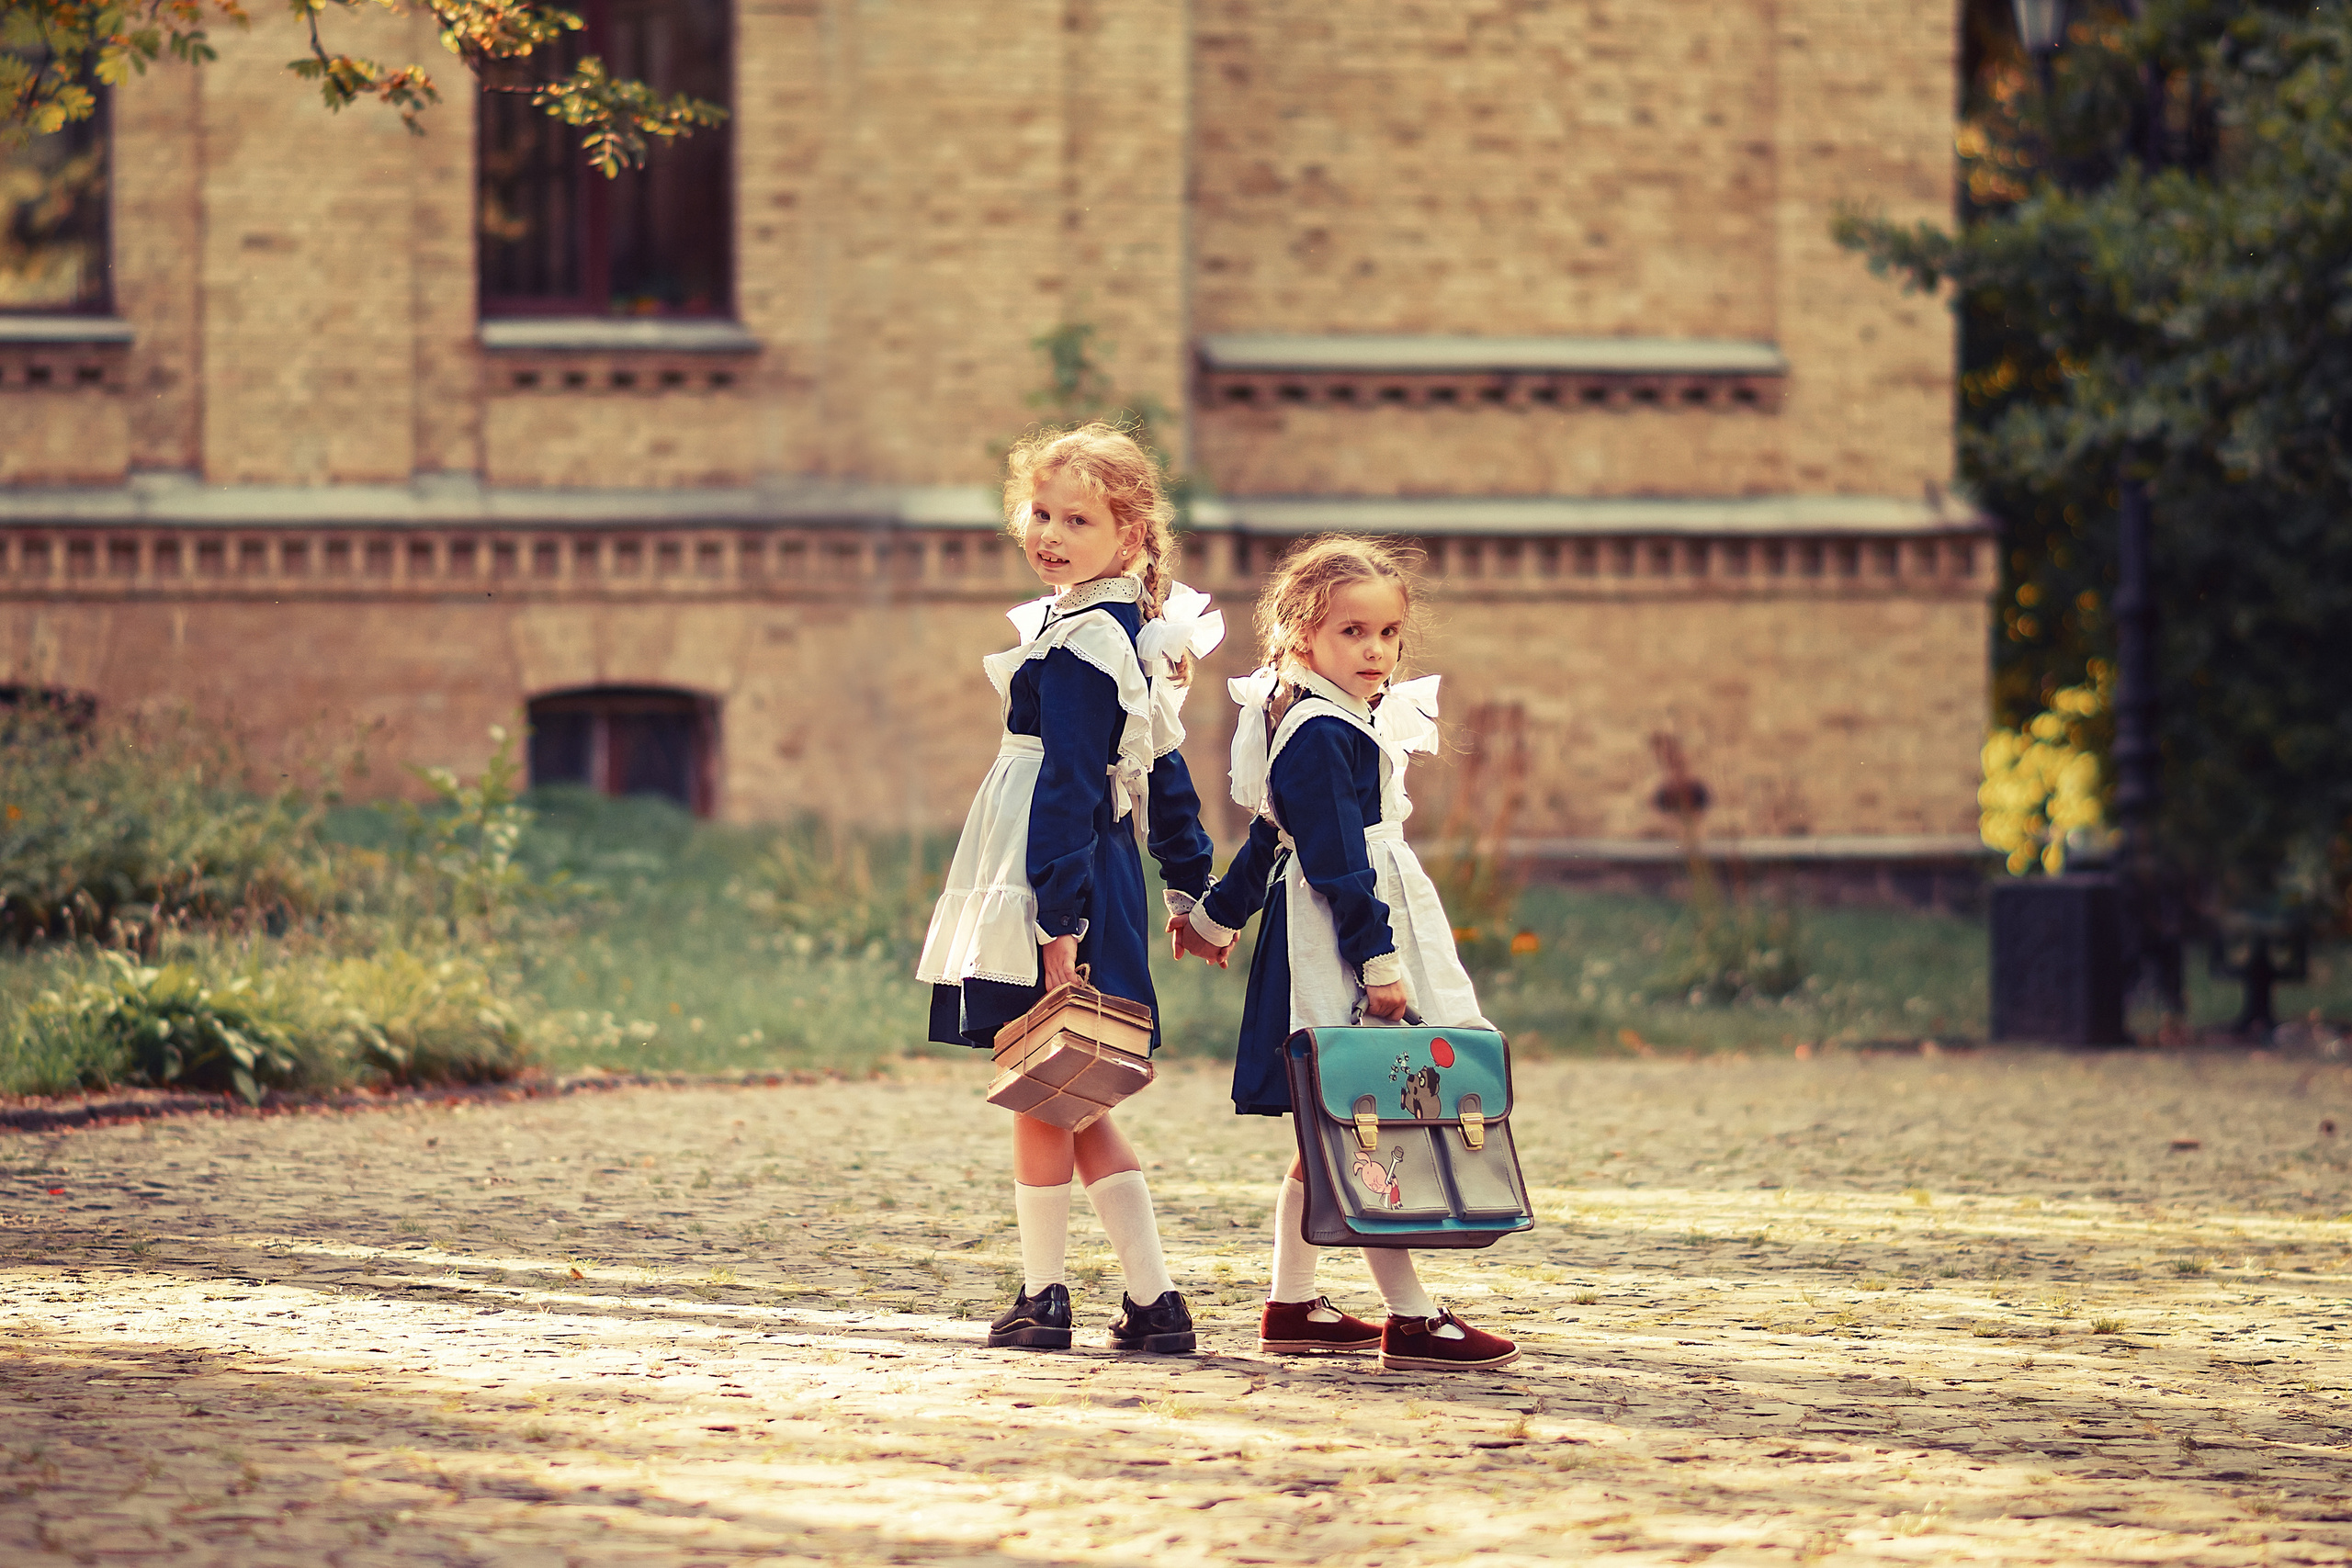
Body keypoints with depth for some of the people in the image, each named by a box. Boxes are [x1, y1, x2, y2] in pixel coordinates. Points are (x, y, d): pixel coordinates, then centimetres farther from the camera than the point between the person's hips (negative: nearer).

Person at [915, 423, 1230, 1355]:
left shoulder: (1077, 646, -16)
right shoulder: (1136, 635, 14)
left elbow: (1067, 790, -21)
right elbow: (1163, 773, 21)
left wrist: (1060, 920, -24)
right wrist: (1191, 889, 27)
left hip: (1060, 884, -10)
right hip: (1101, 883, 10)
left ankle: (1042, 1299, 9)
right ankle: (1153, 1303, 8)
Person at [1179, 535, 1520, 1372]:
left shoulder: (1324, 725, 17)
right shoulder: (1322, 736, -15)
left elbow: (1272, 836, 27)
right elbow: (1337, 861, -20)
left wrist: (1221, 912, 36)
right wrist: (1378, 956, -22)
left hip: (1334, 940, 11)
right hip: (1340, 947, -11)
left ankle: (1291, 1305, 21)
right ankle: (1410, 1319, -15)